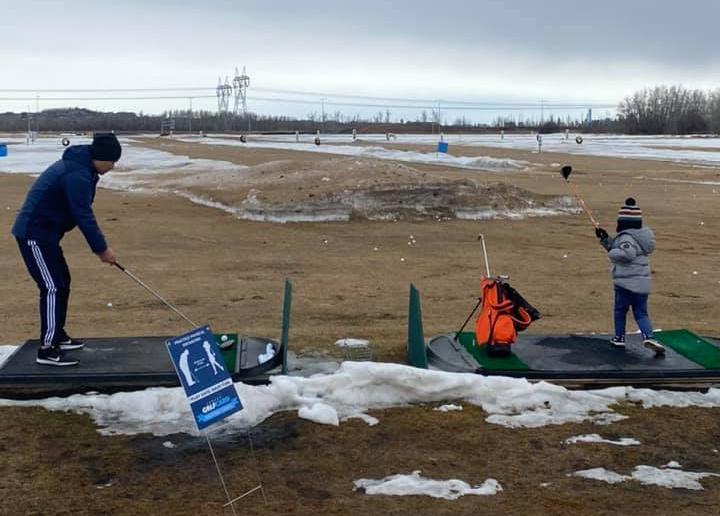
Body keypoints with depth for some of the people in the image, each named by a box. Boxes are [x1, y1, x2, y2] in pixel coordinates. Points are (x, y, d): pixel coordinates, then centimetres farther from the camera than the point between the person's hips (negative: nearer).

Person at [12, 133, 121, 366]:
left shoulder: (78, 166, 12)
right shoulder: (78, 175, -22)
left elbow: (83, 213, 14)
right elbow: (84, 217, -22)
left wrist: (98, 246, 8)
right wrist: (102, 248, -14)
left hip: (42, 232, 11)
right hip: (35, 234, -11)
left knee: (61, 282, 17)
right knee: (53, 287, -11)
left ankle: (57, 335, 29)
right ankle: (47, 349, -10)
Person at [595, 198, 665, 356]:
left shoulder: (626, 238, -15)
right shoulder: (636, 236, 16)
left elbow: (626, 253, -35)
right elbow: (616, 247, 24)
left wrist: (611, 252, -19)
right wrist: (605, 239, 15)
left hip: (626, 283, -8)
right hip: (642, 282, 8)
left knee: (620, 310, 12)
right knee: (641, 313, 8)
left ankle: (619, 337, 22)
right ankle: (649, 336, -12)